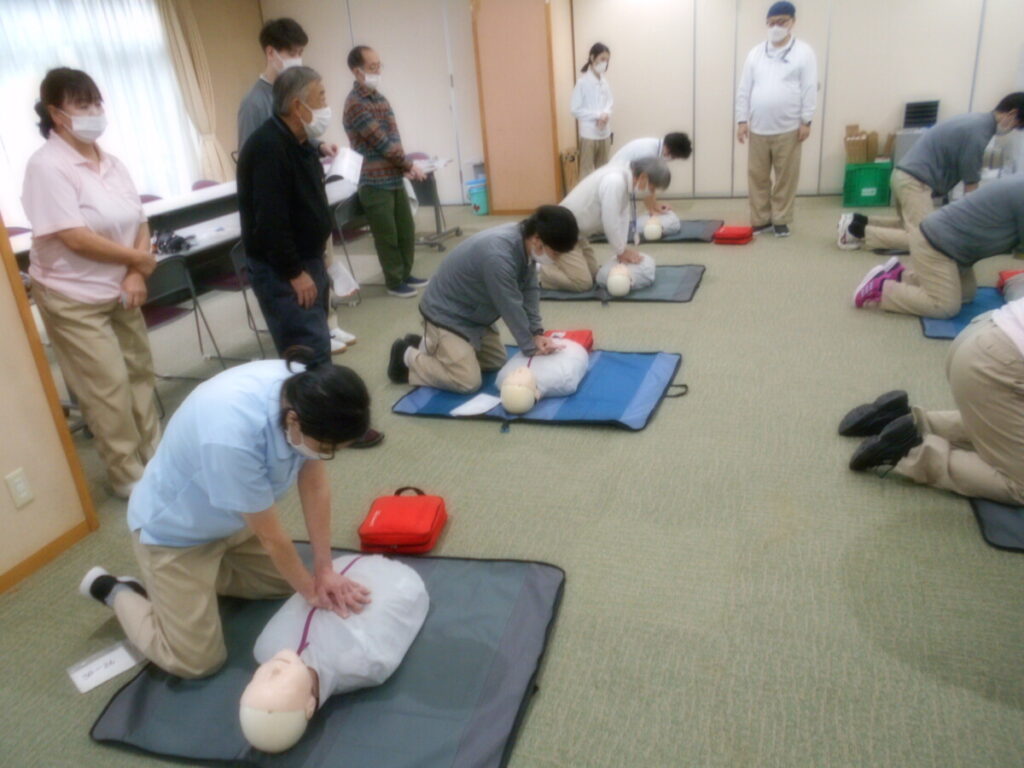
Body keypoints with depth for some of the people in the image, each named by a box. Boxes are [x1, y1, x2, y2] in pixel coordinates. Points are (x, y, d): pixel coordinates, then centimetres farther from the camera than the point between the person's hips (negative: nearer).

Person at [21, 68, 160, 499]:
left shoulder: (110, 163, 5)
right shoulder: (47, 166, -17)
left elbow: (140, 222, 4)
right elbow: (77, 238, -23)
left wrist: (135, 275, -11)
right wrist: (139, 259, -13)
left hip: (120, 290, 7)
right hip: (74, 298, -7)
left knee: (140, 373, 14)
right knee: (108, 389, -1)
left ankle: (154, 454, 30)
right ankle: (128, 477, 14)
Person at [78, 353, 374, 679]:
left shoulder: (305, 392, -24)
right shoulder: (232, 437, -43)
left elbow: (316, 485, -11)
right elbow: (271, 536, -27)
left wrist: (324, 570, -9)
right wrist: (311, 590, -12)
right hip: (173, 529, -6)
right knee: (196, 661, 1)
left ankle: (201, 576, 27)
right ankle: (115, 591, 20)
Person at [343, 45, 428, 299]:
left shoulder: (379, 97, 11)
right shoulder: (356, 104, -16)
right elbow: (380, 142, -18)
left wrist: (404, 167, 0)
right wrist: (409, 165, -10)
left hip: (394, 178, 8)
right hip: (375, 183, -8)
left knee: (406, 229, 14)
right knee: (387, 236, 2)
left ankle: (405, 274, 28)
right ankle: (394, 282, 16)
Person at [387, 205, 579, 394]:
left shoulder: (525, 242, -8)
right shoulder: (498, 255, -36)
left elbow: (530, 290, 0)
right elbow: (511, 308, -27)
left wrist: (537, 333, -10)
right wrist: (530, 349, -15)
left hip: (473, 312, 10)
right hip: (446, 313, -10)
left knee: (497, 362, 17)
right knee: (468, 382, -15)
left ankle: (429, 346, 25)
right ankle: (407, 357, 6)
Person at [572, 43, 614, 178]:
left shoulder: (605, 81, 5)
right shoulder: (582, 82, -11)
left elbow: (610, 101, 14)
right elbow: (575, 110, -12)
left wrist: (606, 114, -9)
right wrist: (598, 115, -16)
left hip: (605, 132, 6)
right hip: (589, 133, -6)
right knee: (587, 170, 1)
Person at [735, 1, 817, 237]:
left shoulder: (803, 52, 0)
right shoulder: (755, 53, 8)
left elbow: (809, 90, -2)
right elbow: (744, 90, 8)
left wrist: (806, 121, -7)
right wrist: (742, 120, 2)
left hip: (788, 129, -2)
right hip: (758, 128, 3)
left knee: (786, 177, 4)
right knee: (757, 176, 6)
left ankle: (781, 220, 16)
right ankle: (761, 219, 17)